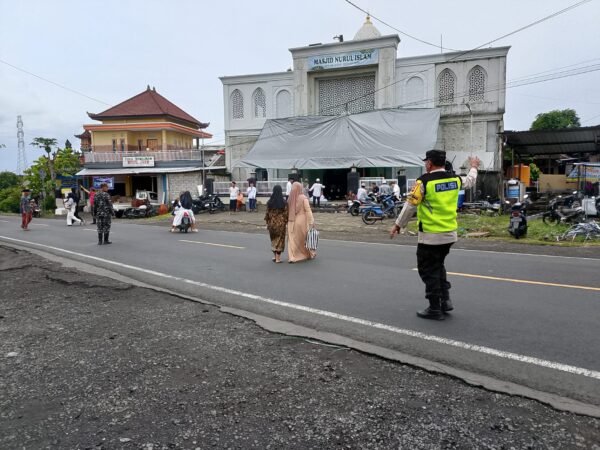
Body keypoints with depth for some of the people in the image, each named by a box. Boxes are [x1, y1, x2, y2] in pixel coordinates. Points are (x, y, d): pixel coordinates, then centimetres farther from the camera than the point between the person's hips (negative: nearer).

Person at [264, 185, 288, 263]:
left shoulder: (269, 202, -2)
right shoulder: (284, 202, -8)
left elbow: (267, 213, 1)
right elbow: (286, 214, -8)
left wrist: (267, 223, 11)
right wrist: (286, 222, 3)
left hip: (272, 222, 3)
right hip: (281, 223, -2)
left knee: (273, 239, 19)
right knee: (280, 239, 6)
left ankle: (274, 256, 21)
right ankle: (278, 258, 6)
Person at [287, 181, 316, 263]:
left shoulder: (290, 198, -1)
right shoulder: (303, 198, -11)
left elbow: (288, 211, 4)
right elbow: (308, 210, -15)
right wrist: (311, 221, -14)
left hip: (292, 222, 2)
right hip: (301, 221, -2)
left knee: (292, 239, 5)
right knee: (304, 238, 14)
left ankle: (292, 257, -6)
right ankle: (310, 254, 31)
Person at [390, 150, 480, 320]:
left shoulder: (424, 181, -14)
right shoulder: (455, 179, 4)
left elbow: (410, 205, -12)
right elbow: (470, 181, 26)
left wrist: (398, 225, -2)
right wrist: (474, 167, 46)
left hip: (430, 236, -7)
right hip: (450, 234, 7)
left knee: (428, 270, 5)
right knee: (439, 265, 24)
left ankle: (435, 309, 9)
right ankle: (446, 300, 21)